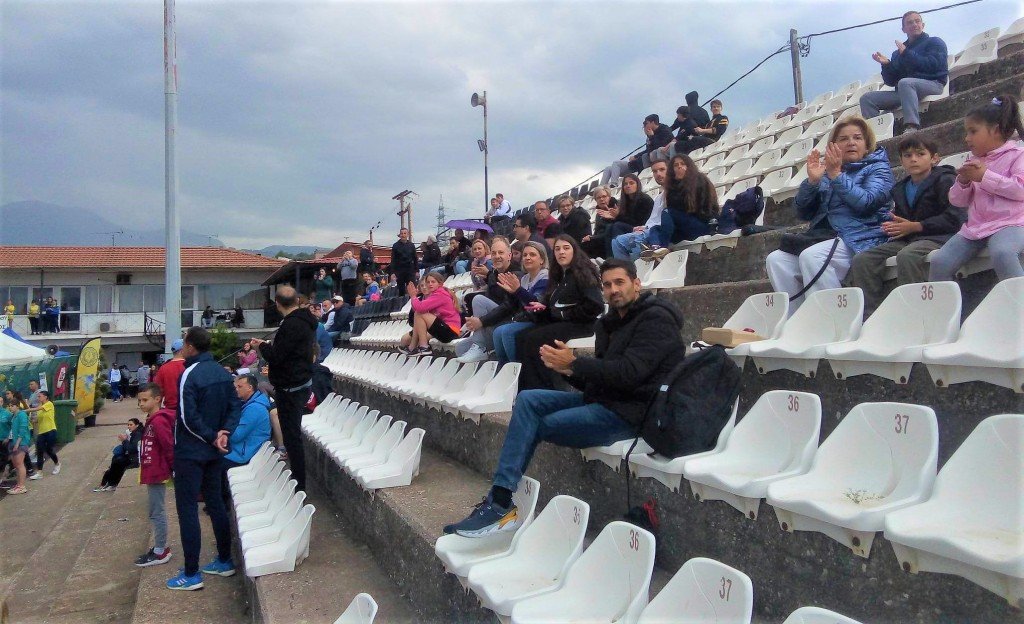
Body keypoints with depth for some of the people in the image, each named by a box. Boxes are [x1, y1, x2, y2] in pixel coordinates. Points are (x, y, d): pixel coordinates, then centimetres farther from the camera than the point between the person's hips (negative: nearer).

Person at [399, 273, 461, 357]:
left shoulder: (440, 295, -15)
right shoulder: (430, 295, 12)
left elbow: (420, 307, -25)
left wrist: (413, 296, -6)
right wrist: (414, 295, -6)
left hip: (450, 331, -9)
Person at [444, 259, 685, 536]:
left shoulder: (656, 318, -10)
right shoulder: (611, 323, 16)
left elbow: (629, 373, -22)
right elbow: (595, 377, 12)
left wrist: (574, 363, -20)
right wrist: (568, 368, -8)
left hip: (629, 412, -9)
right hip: (602, 399, 9)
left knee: (535, 426, -14)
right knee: (527, 399, -6)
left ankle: (500, 503, -3)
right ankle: (500, 499, -12)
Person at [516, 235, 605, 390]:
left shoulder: (582, 273, -7)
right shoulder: (559, 276, 18)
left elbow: (595, 306, -18)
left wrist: (565, 314, -12)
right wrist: (543, 307, -1)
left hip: (579, 325, -8)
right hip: (558, 322, 8)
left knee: (533, 339, -26)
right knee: (521, 337, -12)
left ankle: (543, 389, -20)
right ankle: (525, 387, -15)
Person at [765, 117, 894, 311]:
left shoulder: (877, 168, 10)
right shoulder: (827, 171, 21)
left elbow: (867, 203, -10)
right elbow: (803, 213, 13)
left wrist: (836, 175, -11)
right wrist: (812, 180, -1)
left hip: (859, 239, -5)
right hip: (823, 236, 5)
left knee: (811, 256, -33)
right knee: (776, 260, -20)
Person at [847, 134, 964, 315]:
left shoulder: (944, 180, -1)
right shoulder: (901, 188, 21)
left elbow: (954, 218, -13)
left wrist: (914, 226, -12)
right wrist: (892, 226, 8)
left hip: (936, 236, -7)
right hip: (906, 238, 7)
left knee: (906, 256, -40)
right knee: (861, 260, -13)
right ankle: (869, 315, -15)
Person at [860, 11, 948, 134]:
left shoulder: (934, 42, 12)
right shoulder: (898, 53, 25)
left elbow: (933, 64, -9)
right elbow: (890, 81, 17)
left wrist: (907, 54, -7)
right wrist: (886, 64, -1)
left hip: (932, 84, -5)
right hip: (903, 91, 6)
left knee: (905, 83, -39)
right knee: (867, 98, -9)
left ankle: (911, 128, -54)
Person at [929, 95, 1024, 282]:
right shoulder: (973, 162, 19)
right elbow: (957, 200, 18)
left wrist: (985, 176, -11)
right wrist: (963, 182, -2)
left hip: (1008, 224, -6)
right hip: (974, 227, 6)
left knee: (1002, 253, -37)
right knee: (939, 262, -12)